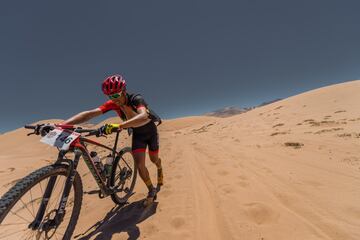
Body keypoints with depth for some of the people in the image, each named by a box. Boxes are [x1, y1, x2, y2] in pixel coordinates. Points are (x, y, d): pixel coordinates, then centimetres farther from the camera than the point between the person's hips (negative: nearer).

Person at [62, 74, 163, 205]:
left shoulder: (136, 99, -33)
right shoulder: (113, 104, -20)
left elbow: (143, 116, -54)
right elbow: (89, 113, -29)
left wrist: (118, 125, -65)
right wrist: (61, 125, -40)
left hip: (150, 131, -3)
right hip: (137, 134, 3)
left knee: (154, 159, 14)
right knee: (140, 165, -8)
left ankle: (160, 170, 53)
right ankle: (151, 190, 18)